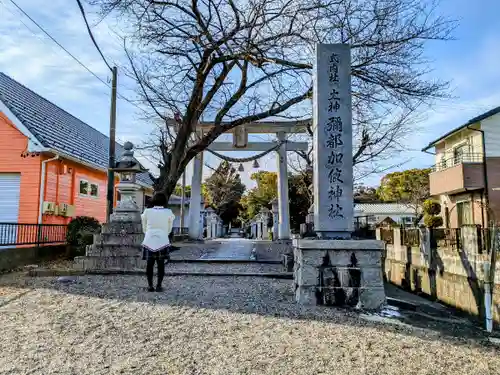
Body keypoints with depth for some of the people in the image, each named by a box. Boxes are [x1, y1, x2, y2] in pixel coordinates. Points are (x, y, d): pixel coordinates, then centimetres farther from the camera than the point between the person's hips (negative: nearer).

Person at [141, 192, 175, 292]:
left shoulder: (147, 211, 1)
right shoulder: (168, 212, 0)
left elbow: (144, 228, 10)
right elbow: (169, 229, 9)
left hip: (149, 241, 1)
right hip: (162, 241, -1)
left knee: (149, 264, 10)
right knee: (161, 264, 8)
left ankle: (150, 285, 9)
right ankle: (159, 285, 5)